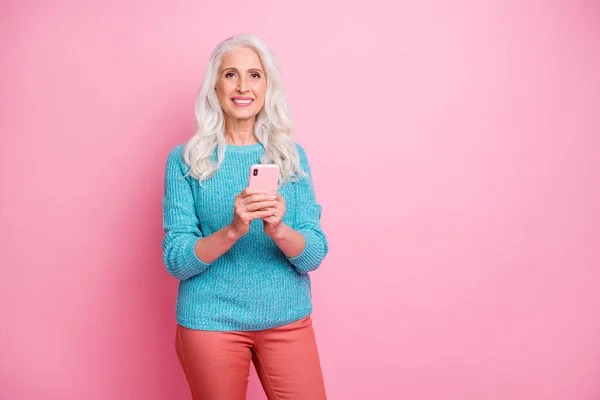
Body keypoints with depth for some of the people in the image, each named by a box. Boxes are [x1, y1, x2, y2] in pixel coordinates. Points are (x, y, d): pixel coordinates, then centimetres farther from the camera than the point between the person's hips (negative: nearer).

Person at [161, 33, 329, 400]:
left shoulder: (292, 155, 2)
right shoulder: (185, 160, -4)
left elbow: (315, 255, -3)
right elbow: (176, 261, -8)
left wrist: (278, 229, -23)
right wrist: (233, 230, -25)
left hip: (288, 318, 2)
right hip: (211, 321, -1)